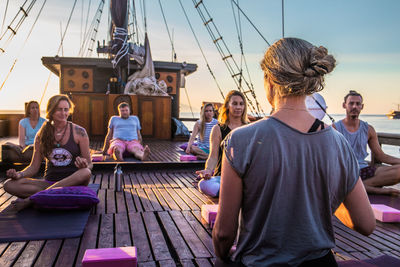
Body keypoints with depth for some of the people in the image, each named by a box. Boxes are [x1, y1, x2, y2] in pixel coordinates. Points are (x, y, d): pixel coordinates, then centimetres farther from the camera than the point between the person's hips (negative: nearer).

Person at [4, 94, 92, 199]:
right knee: (9, 185, -18)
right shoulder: (41, 135, 7)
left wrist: (84, 165, -24)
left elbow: (89, 164, 0)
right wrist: (18, 174, -11)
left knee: (85, 173, -38)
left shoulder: (78, 132, -2)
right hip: (49, 182, 2)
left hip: (73, 182, -2)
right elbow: (34, 166, 10)